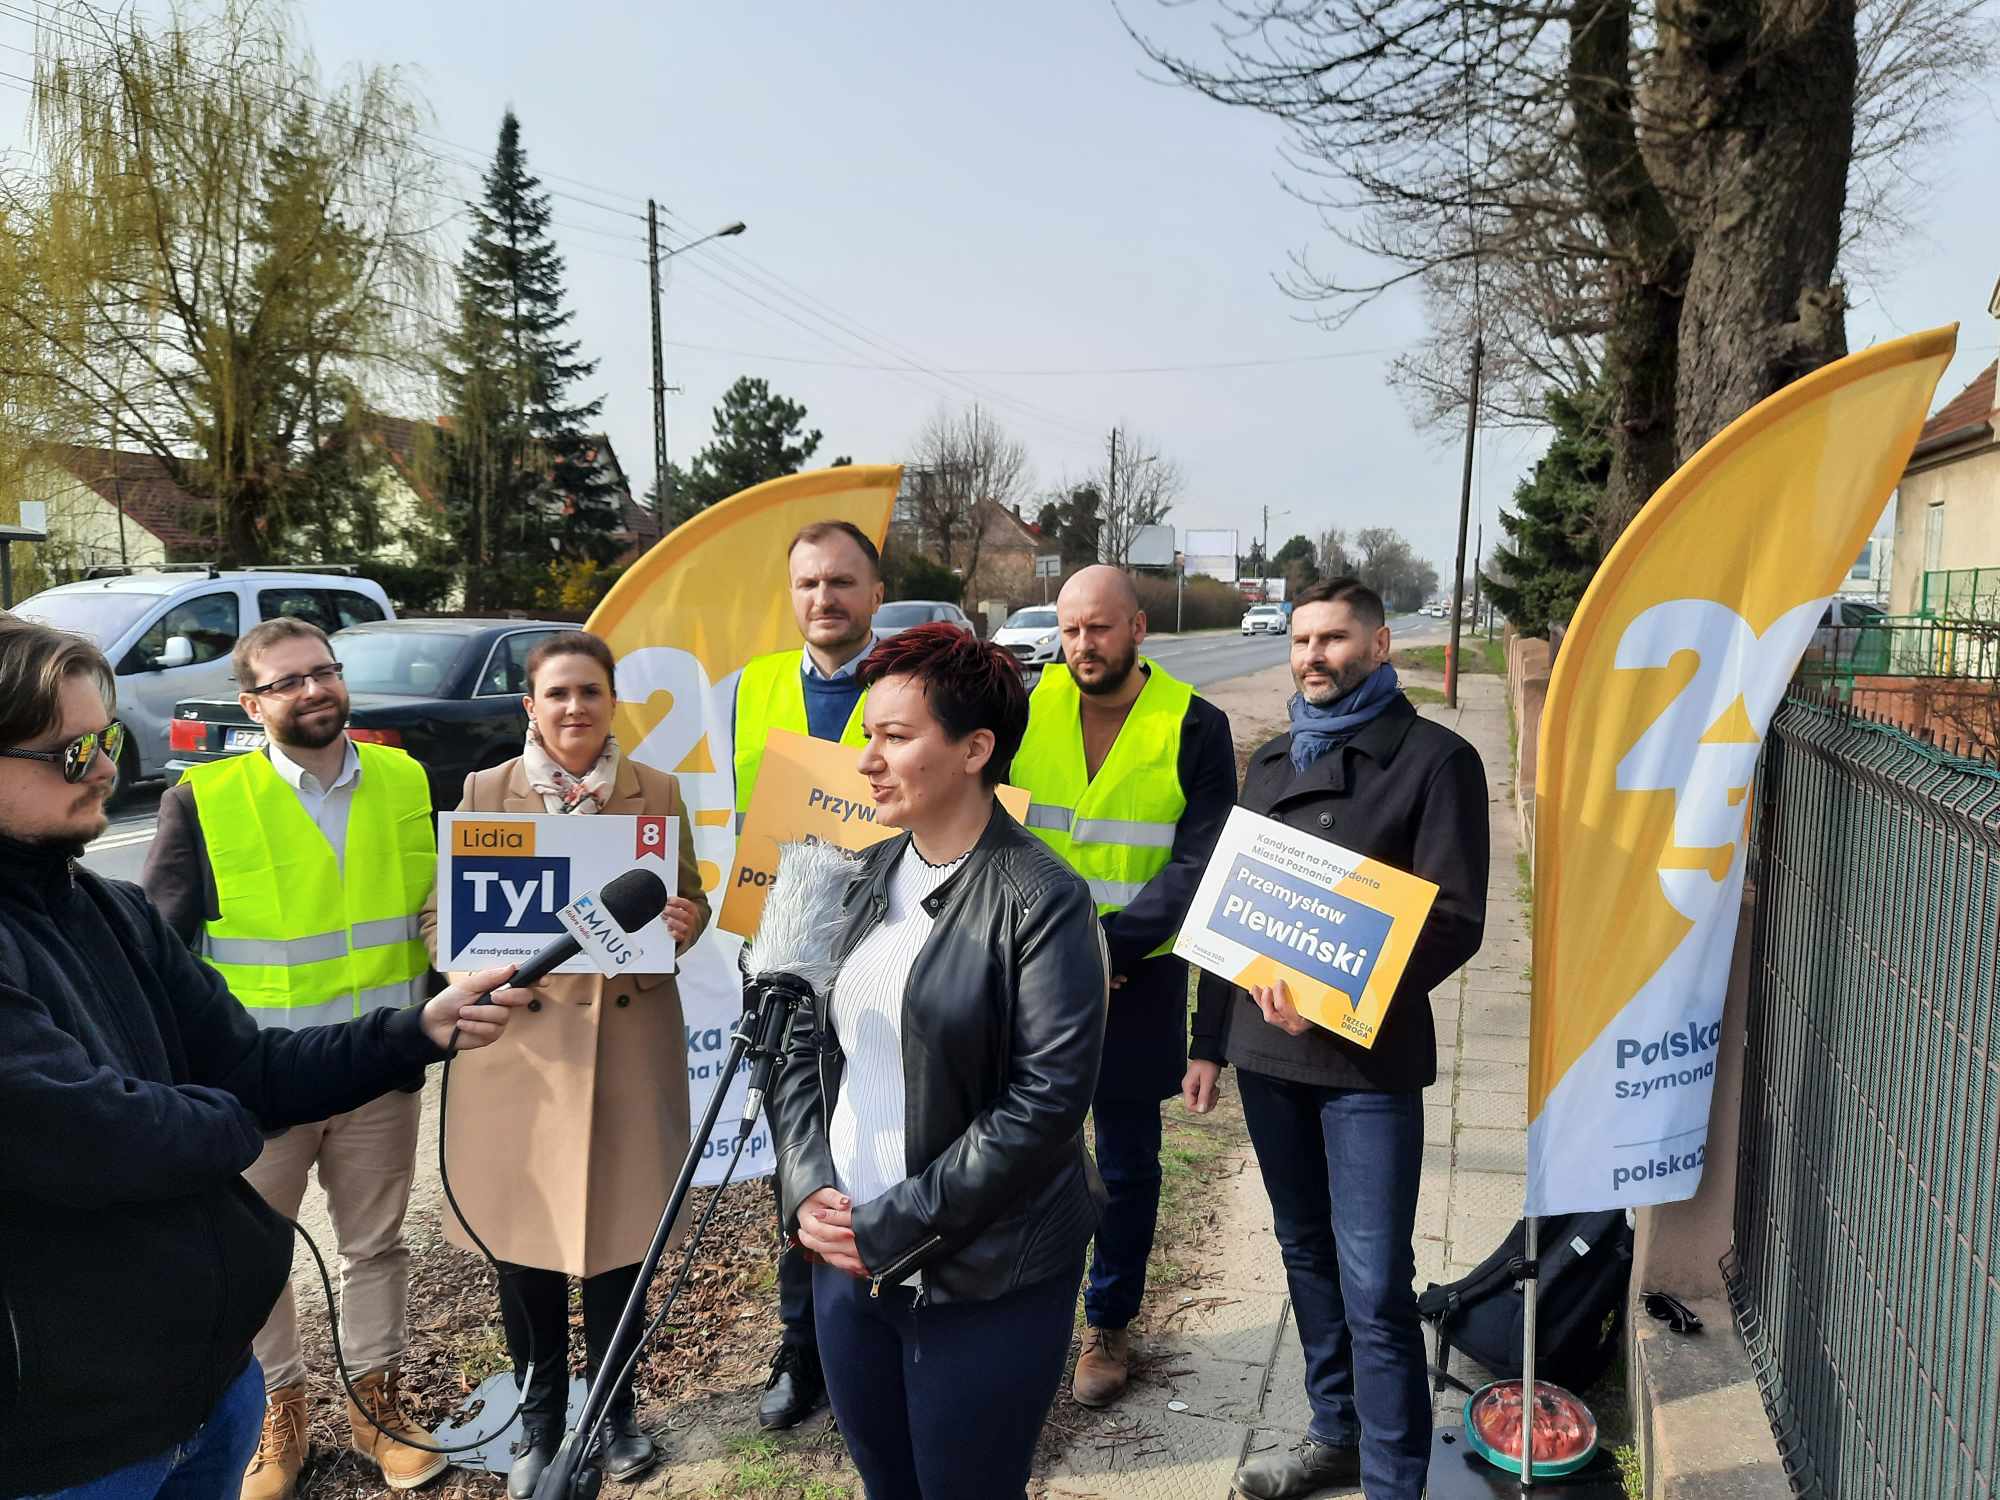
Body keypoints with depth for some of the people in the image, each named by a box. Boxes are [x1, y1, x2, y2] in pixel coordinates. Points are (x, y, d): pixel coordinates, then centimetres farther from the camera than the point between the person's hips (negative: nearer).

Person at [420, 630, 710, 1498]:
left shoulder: (658, 792, 3)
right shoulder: (485, 792, 1)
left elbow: (691, 902, 9)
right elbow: (440, 912, 3)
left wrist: (685, 924, -14)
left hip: (629, 1046, 1)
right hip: (521, 1044, 0)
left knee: (620, 1235, 11)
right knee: (522, 1240, 9)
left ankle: (615, 1410, 33)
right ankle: (539, 1420, 31)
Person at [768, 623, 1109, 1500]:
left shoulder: (1041, 900, -15)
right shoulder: (862, 880, 5)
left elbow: (1047, 1101, -19)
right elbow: (803, 1043, 8)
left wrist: (893, 1227, -16)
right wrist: (806, 1191, -6)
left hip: (984, 1282, -5)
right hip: (845, 1260, 6)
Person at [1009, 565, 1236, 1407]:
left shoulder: (1194, 728, -7)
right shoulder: (1024, 708, -2)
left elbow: (1197, 863, -11)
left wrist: (1110, 943, -21)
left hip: (1137, 977, -1)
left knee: (1127, 1164, 13)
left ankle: (1109, 1326, 32)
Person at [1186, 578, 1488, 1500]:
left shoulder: (1434, 759, -5)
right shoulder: (1270, 761, 13)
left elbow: (1454, 921, -10)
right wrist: (1209, 1038, 14)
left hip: (1370, 1058, -5)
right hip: (1266, 1047, 6)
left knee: (1374, 1283, -3)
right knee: (1306, 1252, 16)